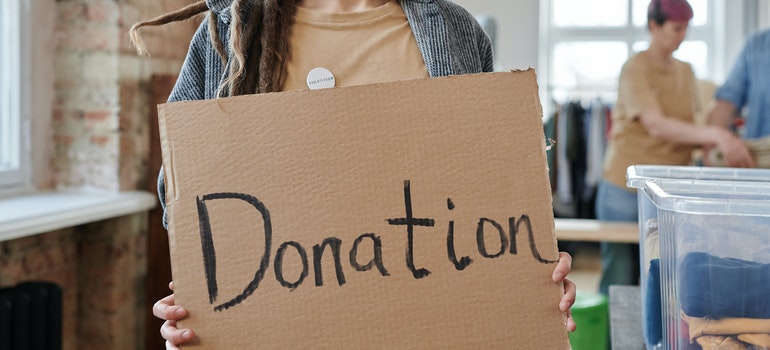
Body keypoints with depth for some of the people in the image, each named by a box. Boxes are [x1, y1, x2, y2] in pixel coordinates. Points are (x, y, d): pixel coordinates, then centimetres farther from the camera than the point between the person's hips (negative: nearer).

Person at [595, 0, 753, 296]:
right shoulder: (635, 69, -11)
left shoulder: (685, 72, 11)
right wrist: (713, 134, -35)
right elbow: (656, 126, -24)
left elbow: (687, 128, 13)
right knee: (620, 280, -1)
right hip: (626, 190, -5)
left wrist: (708, 143, -9)